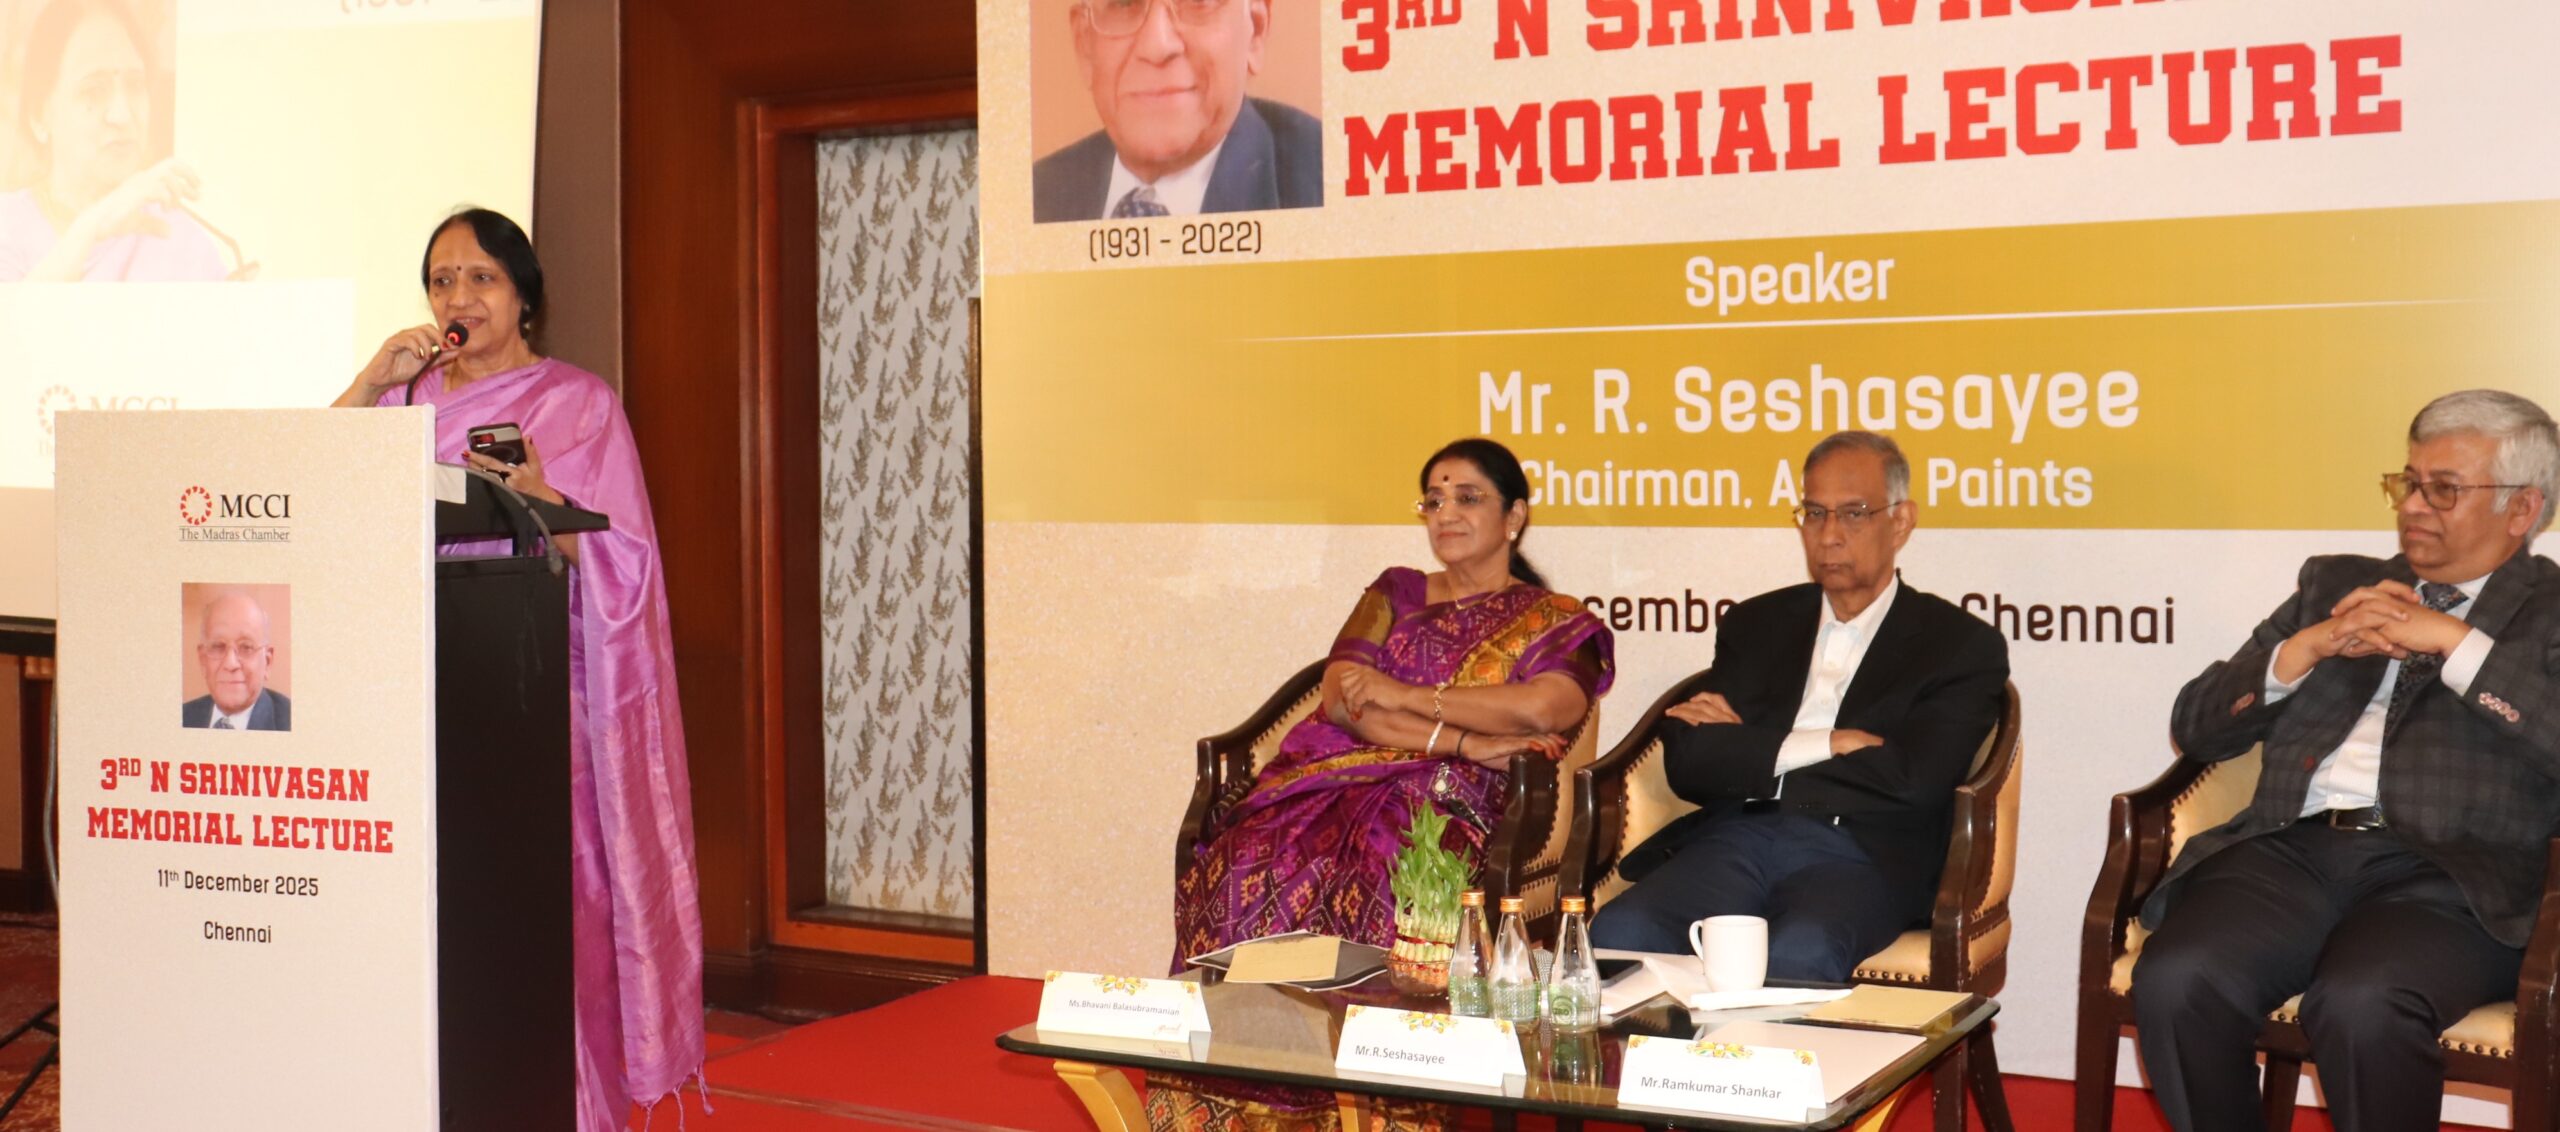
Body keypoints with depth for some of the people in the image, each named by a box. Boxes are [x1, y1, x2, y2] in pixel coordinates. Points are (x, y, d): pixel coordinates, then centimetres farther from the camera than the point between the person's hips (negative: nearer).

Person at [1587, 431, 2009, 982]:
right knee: (1619, 932, -28)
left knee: (1797, 954, -38)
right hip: (1737, 838, 3)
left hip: (1858, 856, -3)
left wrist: (1746, 747, 1)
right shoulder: (1755, 624, 22)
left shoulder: (1962, 644, 11)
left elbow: (1914, 780, -7)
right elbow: (1686, 763, 9)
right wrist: (1827, 745, -2)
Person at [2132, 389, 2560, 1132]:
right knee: (2176, 980, -27)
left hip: (2450, 875, -3)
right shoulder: (2335, 583, 25)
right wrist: (2304, 649, 2)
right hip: (2292, 850, 4)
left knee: (2359, 1002, -35)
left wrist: (2455, 640, -9)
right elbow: (2195, 728, 18)